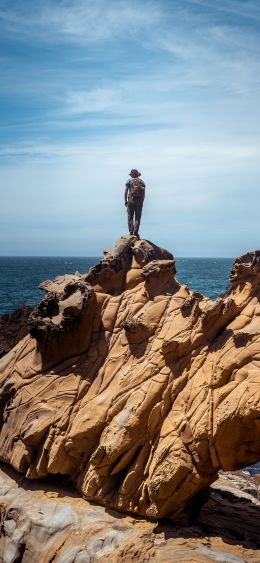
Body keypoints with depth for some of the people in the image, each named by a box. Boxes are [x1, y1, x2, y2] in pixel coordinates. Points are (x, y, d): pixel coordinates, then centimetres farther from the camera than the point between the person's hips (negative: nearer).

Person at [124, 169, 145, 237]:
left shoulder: (129, 181, 1)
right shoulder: (142, 182, 8)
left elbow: (126, 192, -4)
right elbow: (144, 193, 6)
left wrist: (125, 201, 2)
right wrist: (142, 202, 11)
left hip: (131, 200, -1)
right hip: (139, 201, 2)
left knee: (130, 217, 4)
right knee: (137, 217, 3)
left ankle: (131, 231, -4)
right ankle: (136, 232, -8)